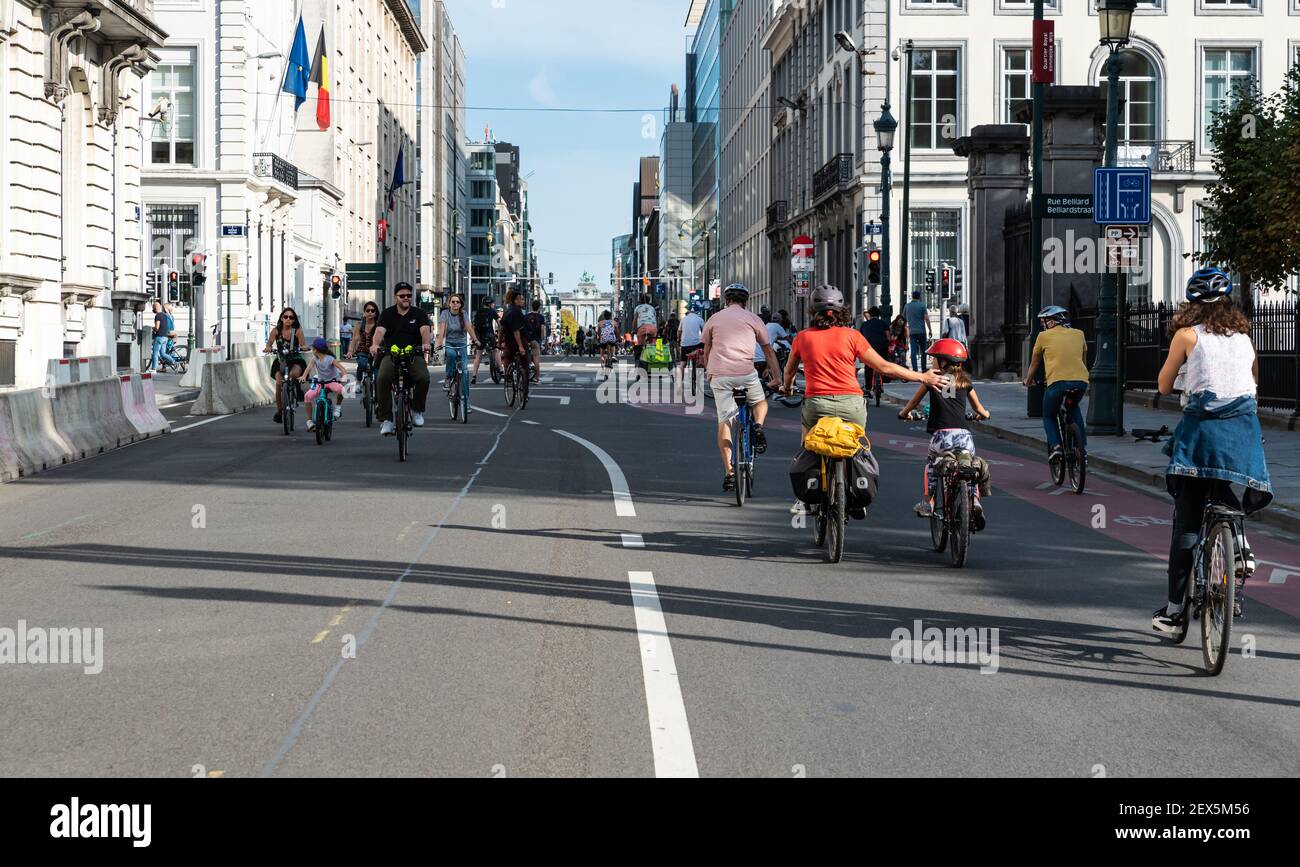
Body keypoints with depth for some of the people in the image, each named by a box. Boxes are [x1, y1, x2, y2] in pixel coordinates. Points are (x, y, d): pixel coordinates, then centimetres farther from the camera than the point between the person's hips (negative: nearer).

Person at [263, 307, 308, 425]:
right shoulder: (276, 331, -3)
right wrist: (268, 348, -35)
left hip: (296, 360, -1)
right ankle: (279, 410, -5)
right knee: (279, 383, -19)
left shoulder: (297, 331, -7)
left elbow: (303, 345, -15)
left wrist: (303, 347, -39)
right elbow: (269, 343, -12)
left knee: (294, 374, -35)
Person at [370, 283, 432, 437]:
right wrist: (375, 344, -33)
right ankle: (385, 419, -22)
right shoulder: (387, 314, 9)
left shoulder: (419, 314, 9)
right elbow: (379, 331, -9)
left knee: (423, 378, -30)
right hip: (391, 355, 0)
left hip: (414, 355, 0)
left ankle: (417, 409, 0)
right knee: (382, 379, -31)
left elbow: (425, 330, -10)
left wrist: (426, 343, -35)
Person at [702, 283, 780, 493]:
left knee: (724, 422, 6)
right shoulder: (753, 319, 11)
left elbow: (706, 350, 21)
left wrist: (709, 372, 35)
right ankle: (758, 425, -5)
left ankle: (729, 473, 0)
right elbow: (768, 350, 14)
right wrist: (776, 378, 21)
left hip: (720, 375, 1)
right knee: (761, 402, 28)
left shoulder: (715, 318, 14)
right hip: (746, 373, -1)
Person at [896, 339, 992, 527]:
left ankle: (927, 502, 18)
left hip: (941, 435, -1)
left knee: (931, 464, 26)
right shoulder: (964, 380, 16)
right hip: (963, 435, 1)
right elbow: (977, 407, 29)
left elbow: (914, 401, 23)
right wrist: (985, 414, 51)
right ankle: (975, 501, -1)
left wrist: (903, 413, 43)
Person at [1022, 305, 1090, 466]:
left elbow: (1034, 363, 24)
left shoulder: (1044, 336, 12)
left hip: (1057, 382, -4)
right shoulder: (1079, 334, 21)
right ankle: (1081, 445, 20)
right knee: (1074, 409, 34)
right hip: (1081, 382, 4)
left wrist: (1028, 381, 42)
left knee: (1049, 416, 20)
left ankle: (1055, 445, -4)